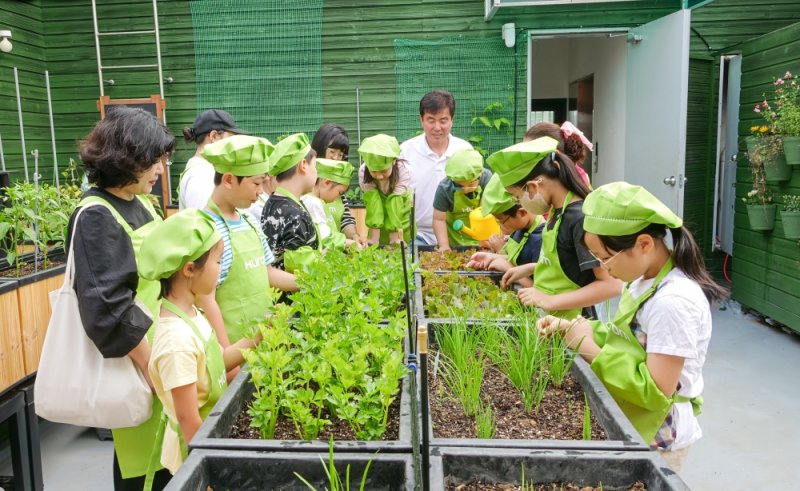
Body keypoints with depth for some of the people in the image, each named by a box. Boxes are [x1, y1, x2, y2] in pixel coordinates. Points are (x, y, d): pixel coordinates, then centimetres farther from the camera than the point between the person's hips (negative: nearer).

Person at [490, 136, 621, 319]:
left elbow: (612, 284, -23)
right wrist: (528, 269, 8)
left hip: (569, 320, -7)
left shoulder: (580, 218, -21)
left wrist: (549, 301, -22)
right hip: (549, 316, 7)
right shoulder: (558, 210, 3)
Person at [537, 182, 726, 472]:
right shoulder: (644, 280, 0)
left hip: (656, 438, -8)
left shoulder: (674, 302, -27)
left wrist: (591, 351, -24)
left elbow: (655, 393, -27)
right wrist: (568, 328, -3)